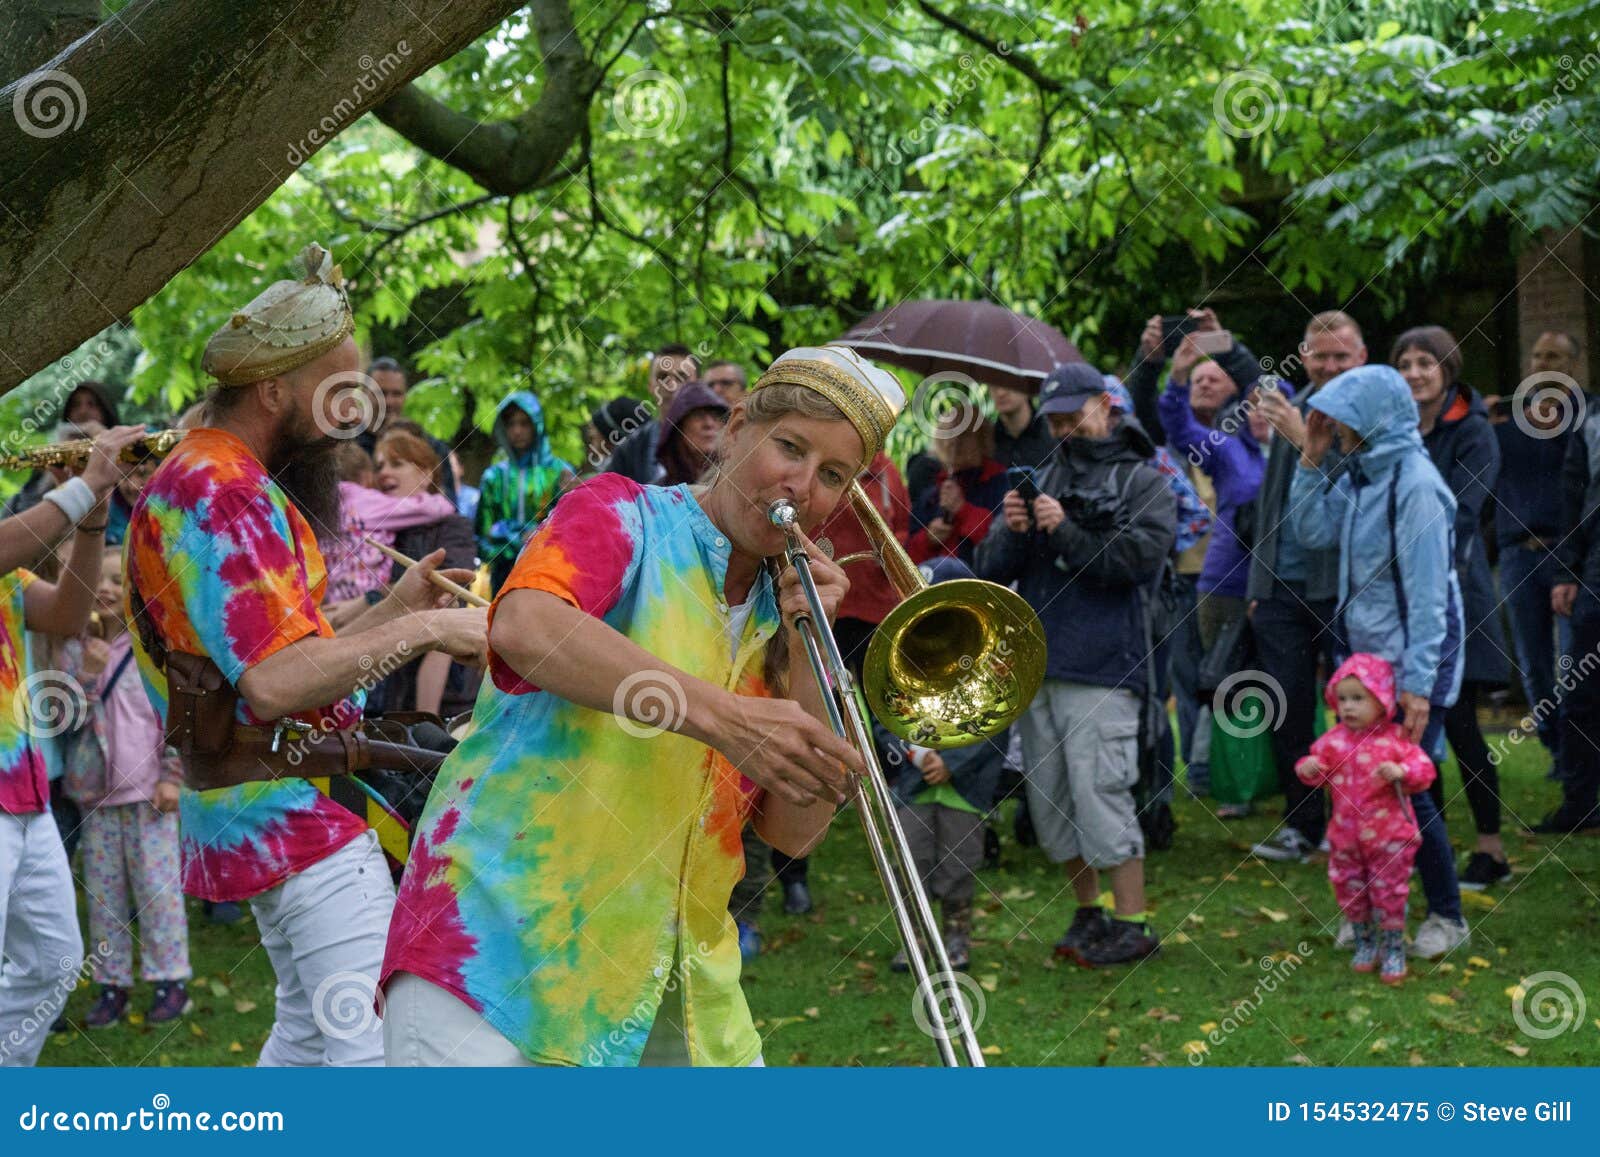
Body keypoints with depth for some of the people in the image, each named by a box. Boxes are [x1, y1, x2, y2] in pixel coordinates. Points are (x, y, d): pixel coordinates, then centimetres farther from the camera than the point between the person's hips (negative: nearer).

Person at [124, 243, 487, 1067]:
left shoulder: (195, 478, 15)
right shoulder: (227, 493, -18)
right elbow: (275, 683, -30)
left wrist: (393, 610, 8)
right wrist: (421, 631, -22)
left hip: (261, 809, 11)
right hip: (293, 808, -11)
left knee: (309, 1027, 18)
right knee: (377, 1036, -13)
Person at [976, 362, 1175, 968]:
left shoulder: (1142, 481, 3)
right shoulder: (1042, 478, 16)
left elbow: (1141, 557, -14)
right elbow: (990, 569, 10)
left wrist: (1066, 532, -16)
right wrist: (1011, 532, -11)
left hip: (1100, 668, -6)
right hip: (1035, 664, 6)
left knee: (1100, 793, -9)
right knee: (1050, 798, 10)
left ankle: (1133, 925, 1)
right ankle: (1089, 914, 24)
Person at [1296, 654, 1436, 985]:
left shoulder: (1395, 738, -10)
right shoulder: (1334, 740, 0)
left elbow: (1424, 769, -11)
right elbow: (1319, 767, 7)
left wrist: (1402, 771, -30)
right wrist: (1308, 768, -15)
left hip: (1389, 834, -4)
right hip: (1345, 835, 4)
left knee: (1389, 892, 3)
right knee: (1350, 891, 12)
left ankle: (1394, 950, 17)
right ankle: (1364, 943, 31)